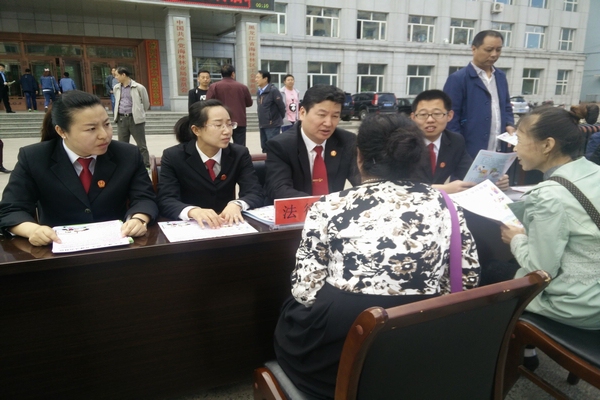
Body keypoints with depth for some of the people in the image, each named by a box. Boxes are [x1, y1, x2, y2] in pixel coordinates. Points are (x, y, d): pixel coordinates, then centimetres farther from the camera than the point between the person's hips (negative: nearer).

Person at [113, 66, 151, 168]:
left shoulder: (139, 87, -6)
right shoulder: (116, 88, 10)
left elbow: (146, 104, 4)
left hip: (135, 119, -5)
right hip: (121, 119, 5)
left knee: (141, 145, 1)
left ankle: (146, 166, 8)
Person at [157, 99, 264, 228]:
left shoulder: (240, 153, -1)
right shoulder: (173, 157, -6)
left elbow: (256, 194, -9)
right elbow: (165, 201, -16)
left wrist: (237, 204, -30)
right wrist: (193, 211, -36)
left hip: (228, 226, 1)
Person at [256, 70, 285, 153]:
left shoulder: (273, 91, -13)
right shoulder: (259, 92, 11)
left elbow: (281, 106, -11)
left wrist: (279, 118, 2)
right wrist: (262, 120, 14)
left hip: (273, 125, -8)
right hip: (262, 125, 8)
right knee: (265, 148, 13)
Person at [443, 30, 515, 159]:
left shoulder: (501, 77, 13)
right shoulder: (458, 79, -9)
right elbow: (450, 118, -12)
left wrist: (509, 124, 3)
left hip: (499, 153, 7)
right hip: (469, 153, -7)